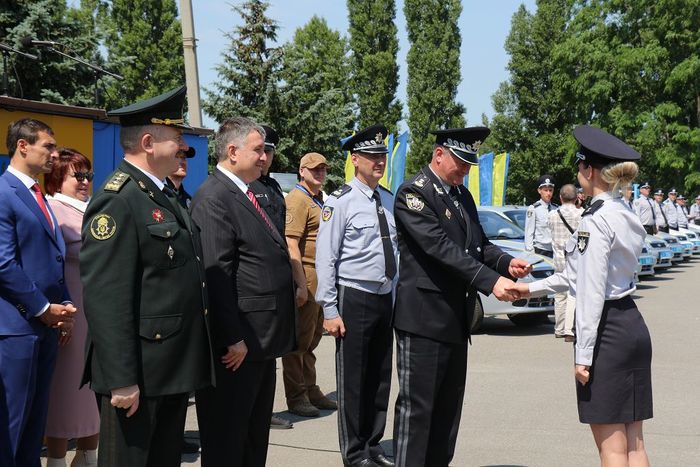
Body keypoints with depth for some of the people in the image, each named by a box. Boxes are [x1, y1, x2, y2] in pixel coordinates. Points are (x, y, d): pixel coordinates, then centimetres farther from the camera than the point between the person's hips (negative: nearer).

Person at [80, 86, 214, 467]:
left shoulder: (165, 196, 16)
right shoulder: (117, 200, -15)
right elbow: (105, 297, -22)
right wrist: (121, 379, -24)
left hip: (176, 370, 9)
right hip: (139, 373, -9)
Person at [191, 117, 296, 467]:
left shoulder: (245, 195, 16)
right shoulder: (213, 198, -15)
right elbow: (215, 275, -21)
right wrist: (232, 339, -22)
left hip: (261, 339, 10)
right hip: (237, 344, -10)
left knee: (256, 437, 19)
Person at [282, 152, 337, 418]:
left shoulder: (318, 201, 19)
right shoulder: (298, 199, -11)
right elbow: (291, 244, -18)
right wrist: (301, 284, -22)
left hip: (321, 280, 9)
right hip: (305, 276, -9)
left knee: (312, 338, 15)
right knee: (299, 339, -2)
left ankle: (310, 390, 25)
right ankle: (296, 397, 6)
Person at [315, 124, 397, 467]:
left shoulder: (390, 201, 9)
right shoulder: (341, 201, -10)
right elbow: (325, 258, -11)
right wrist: (330, 311, -15)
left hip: (386, 298, 6)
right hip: (354, 299, -6)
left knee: (381, 377, 12)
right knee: (352, 380, 2)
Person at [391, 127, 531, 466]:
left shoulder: (462, 195, 15)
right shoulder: (414, 192, -12)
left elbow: (479, 243, 16)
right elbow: (441, 247, -22)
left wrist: (506, 263, -5)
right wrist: (490, 281, -26)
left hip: (456, 319, 9)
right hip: (424, 317, -9)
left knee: (449, 406, 13)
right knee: (417, 405, -3)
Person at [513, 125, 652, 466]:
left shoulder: (596, 220, -15)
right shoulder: (625, 216, 13)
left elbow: (592, 293, -19)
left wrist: (583, 355, -16)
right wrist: (532, 288, 26)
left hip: (607, 331, -9)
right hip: (633, 326, 9)